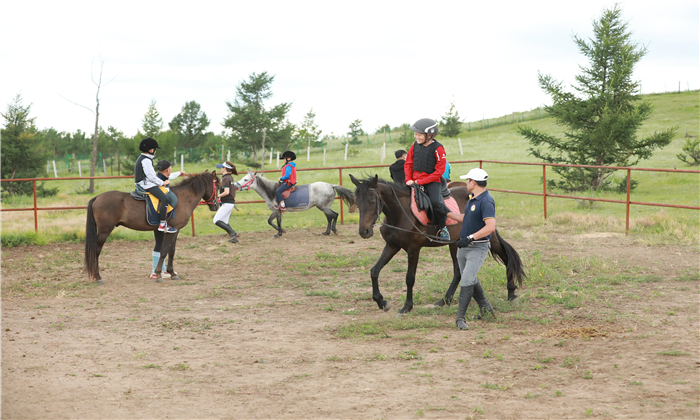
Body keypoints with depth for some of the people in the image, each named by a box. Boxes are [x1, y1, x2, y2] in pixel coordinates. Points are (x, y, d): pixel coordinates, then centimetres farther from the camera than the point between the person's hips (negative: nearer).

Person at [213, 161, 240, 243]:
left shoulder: (225, 179, -17)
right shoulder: (230, 177, 12)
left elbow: (226, 192, -25)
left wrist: (218, 196, -13)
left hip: (227, 203, -10)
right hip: (231, 202, 10)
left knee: (216, 220, -7)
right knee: (224, 222, 17)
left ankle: (232, 233, -11)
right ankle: (234, 236, 11)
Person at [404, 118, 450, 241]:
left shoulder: (438, 149, -9)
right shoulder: (415, 146, 8)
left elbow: (439, 171, -11)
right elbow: (408, 164, 16)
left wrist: (421, 181, -15)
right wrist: (409, 179, -2)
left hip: (432, 181, -5)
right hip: (415, 181, 5)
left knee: (435, 202, -27)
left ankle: (442, 227, -3)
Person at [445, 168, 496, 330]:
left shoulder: (486, 201, -20)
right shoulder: (473, 200, 10)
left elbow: (490, 226, -30)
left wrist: (470, 238, -33)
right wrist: (447, 213, 26)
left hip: (478, 248, -10)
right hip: (463, 247, 10)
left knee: (467, 281, -16)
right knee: (470, 280, 19)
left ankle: (460, 318, -15)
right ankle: (485, 308, 34)